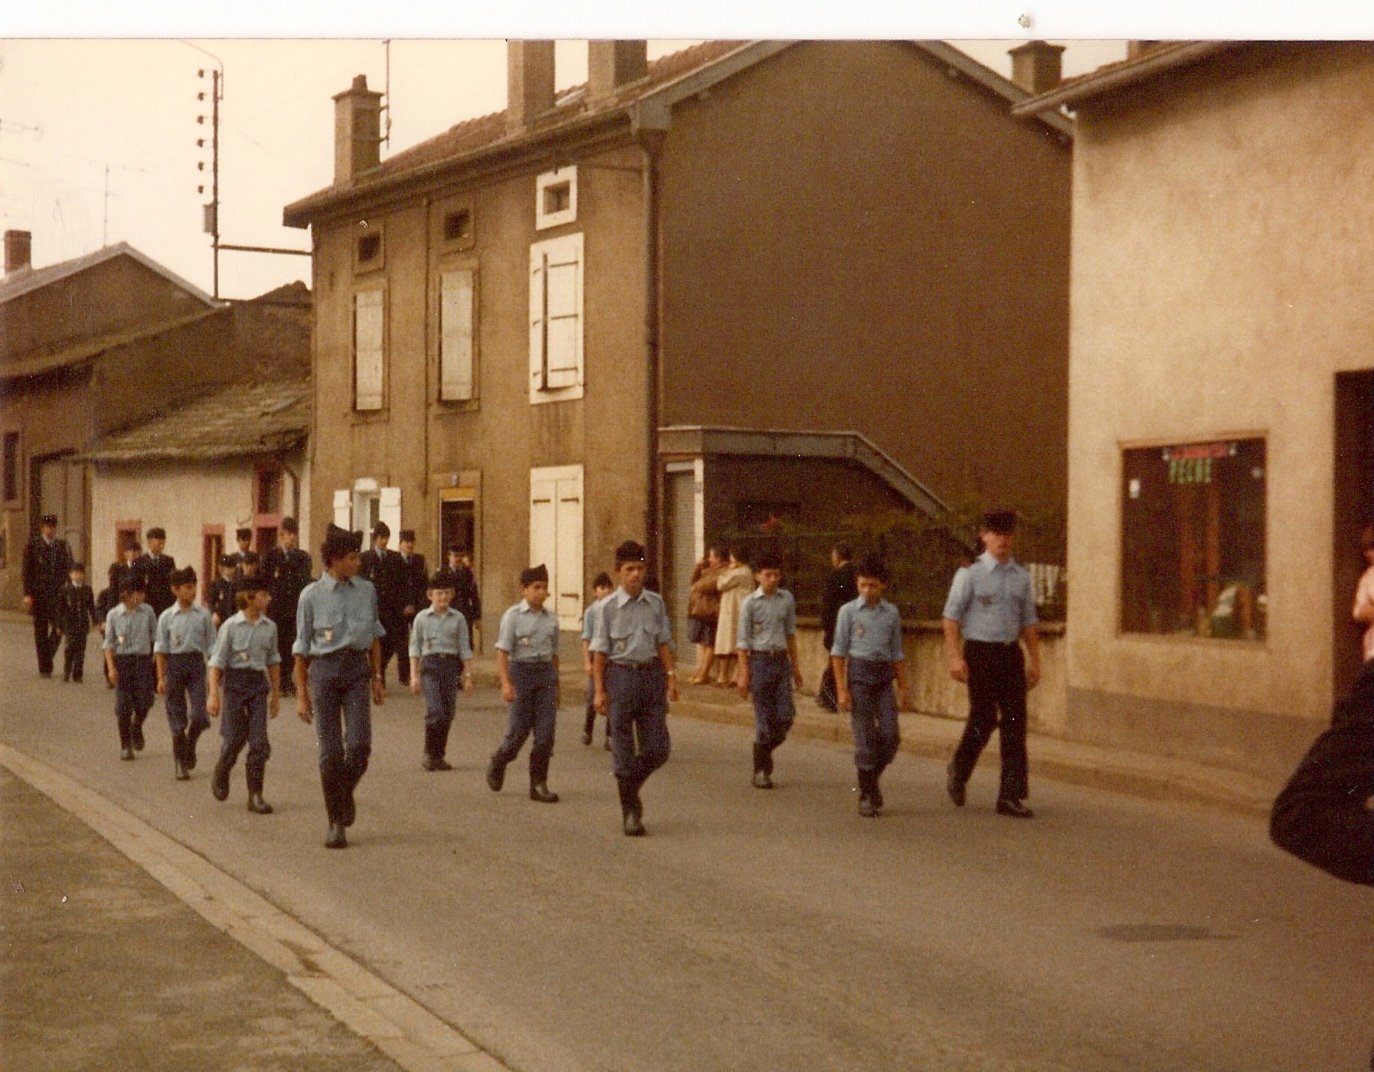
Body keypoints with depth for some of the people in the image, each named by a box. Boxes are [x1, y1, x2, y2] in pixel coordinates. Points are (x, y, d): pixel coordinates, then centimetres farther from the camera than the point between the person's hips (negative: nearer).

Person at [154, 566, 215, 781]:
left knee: (198, 716, -9)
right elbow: (161, 649, 2)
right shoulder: (167, 616, 0)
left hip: (196, 662, 1)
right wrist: (161, 678, -2)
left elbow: (211, 646, 7)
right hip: (175, 664, -1)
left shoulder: (203, 615, 3)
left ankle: (190, 745, 21)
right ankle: (180, 763, 14)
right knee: (177, 719, 4)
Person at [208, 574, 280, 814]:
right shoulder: (231, 626, -8)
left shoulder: (269, 627, 4)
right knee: (233, 738, 1)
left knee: (259, 742, -3)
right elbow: (217, 661, -6)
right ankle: (220, 776, 31)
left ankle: (255, 795, 2)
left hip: (258, 682, 3)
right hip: (235, 680, -3)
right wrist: (214, 695, -12)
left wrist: (276, 693, 17)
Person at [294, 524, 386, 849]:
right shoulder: (312, 595, -2)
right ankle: (336, 821, 10)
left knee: (359, 743, -11)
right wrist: (302, 694, 2)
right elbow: (302, 649, 3)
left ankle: (347, 792, 21)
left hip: (357, 667, 2)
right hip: (324, 668, -2)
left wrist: (377, 678, 13)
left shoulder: (366, 590, 7)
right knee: (331, 750, -1)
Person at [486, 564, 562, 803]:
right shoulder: (513, 615, -5)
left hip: (546, 672, 4)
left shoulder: (551, 618, 9)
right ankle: (497, 765, 28)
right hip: (521, 670, -4)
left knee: (546, 731, -2)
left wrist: (556, 685, 19)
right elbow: (503, 651, -9)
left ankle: (539, 784, 5)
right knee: (518, 730, -1)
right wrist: (506, 683, -19)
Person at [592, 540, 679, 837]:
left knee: (657, 748, 2)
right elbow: (600, 651, -3)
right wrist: (599, 690, -6)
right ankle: (629, 811, 12)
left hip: (651, 674, 3)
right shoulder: (609, 607, -5)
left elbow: (663, 642, 10)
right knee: (624, 751, 2)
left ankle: (630, 787, 28)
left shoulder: (656, 603, 5)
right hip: (621, 675, -3)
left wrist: (670, 676, 1)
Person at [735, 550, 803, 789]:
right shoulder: (750, 602, -5)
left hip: (781, 659, 4)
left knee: (786, 715, -2)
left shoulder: (786, 599, 7)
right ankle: (761, 770, 7)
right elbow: (743, 640, -4)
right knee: (765, 719, -3)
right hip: (760, 660, -4)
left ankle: (764, 749, 23)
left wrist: (795, 665, 16)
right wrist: (744, 673, -8)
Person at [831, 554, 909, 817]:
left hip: (884, 675, 3)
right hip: (859, 671, -3)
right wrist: (841, 688, -6)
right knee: (865, 739, -3)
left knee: (891, 735, -5)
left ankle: (872, 779, 19)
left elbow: (897, 652, 13)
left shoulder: (891, 613, 8)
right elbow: (839, 651, 0)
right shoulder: (849, 611, -1)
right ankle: (866, 795, 6)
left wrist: (902, 687, 10)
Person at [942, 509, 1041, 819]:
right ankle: (958, 772, 24)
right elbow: (951, 616, -4)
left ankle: (1011, 796, 3)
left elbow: (1028, 621, 16)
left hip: (1011, 653, 4)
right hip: (980, 651, -4)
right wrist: (955, 656, -13)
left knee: (1015, 722, 0)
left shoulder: (1021, 575, 10)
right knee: (983, 719, -4)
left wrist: (1035, 660, 12)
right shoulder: (971, 572, -3)